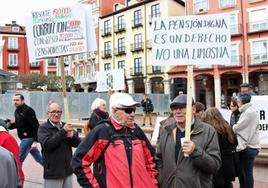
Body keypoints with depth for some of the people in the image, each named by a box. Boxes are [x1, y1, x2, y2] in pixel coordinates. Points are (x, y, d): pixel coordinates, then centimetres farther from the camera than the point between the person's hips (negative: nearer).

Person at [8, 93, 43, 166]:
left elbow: (36, 126, -21)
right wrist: (11, 125, 0)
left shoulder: (28, 110, -17)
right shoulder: (17, 111, 10)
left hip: (28, 138, -9)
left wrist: (35, 141, -25)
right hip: (24, 138, 9)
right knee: (39, 158, 17)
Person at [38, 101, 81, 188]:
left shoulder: (65, 126, 10)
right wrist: (63, 131, -24)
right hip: (53, 172, -5)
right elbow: (47, 144, -22)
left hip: (68, 170, 6)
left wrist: (73, 136, -15)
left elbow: (77, 143, 7)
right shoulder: (43, 128, -7)